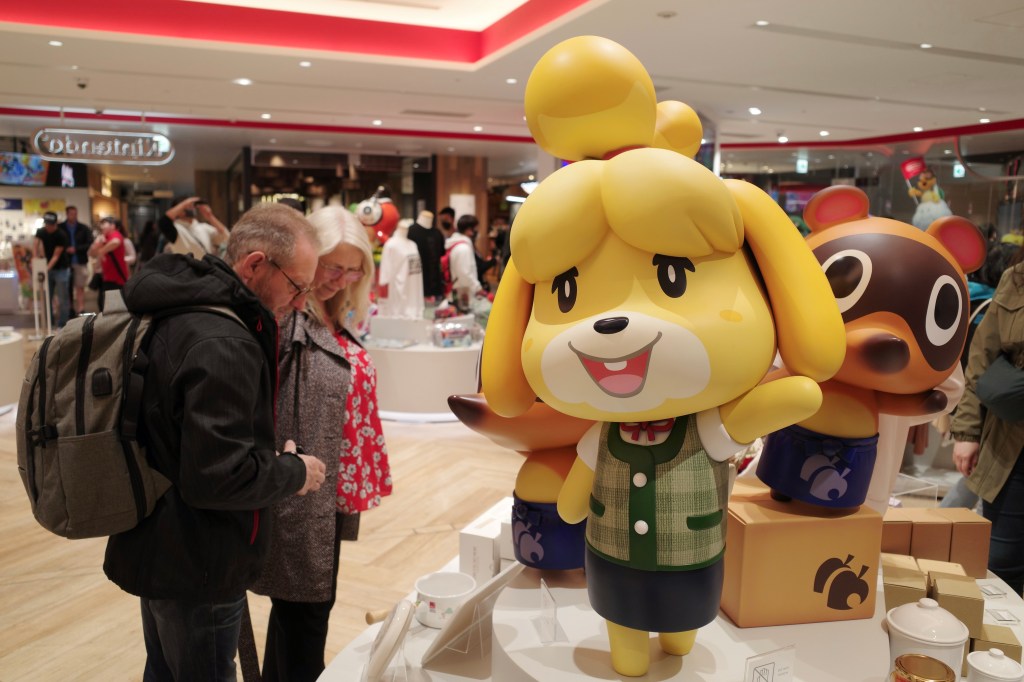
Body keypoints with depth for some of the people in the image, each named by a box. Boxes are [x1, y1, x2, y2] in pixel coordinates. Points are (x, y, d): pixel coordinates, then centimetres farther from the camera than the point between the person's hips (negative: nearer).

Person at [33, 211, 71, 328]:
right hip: (48, 268, 6)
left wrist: (47, 268, -30)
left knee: (62, 298, -4)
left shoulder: (61, 236, -17)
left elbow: (56, 256, -19)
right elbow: (35, 246, -10)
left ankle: (62, 325, -1)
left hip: (61, 269, -6)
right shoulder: (40, 232, -1)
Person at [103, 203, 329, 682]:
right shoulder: (222, 345, -28)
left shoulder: (177, 312, 3)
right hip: (196, 569, -9)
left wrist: (271, 459, 6)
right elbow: (216, 476, -30)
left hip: (155, 549, 9)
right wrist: (294, 472, -14)